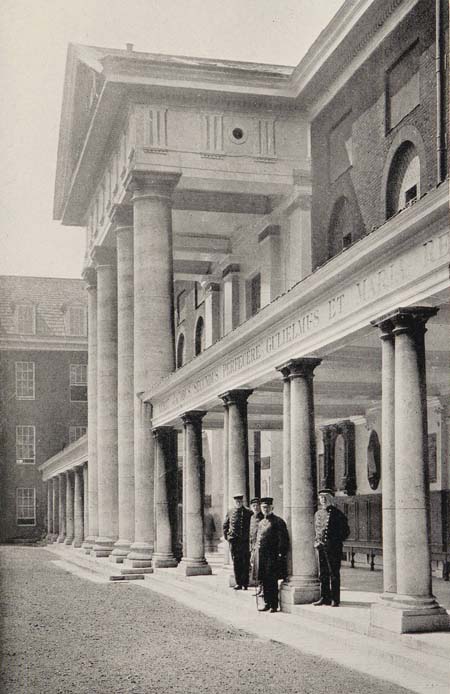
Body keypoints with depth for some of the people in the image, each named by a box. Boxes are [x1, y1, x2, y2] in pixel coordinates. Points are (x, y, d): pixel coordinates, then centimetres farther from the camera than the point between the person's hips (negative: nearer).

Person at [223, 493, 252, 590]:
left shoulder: (249, 512, 1)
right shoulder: (230, 513, 9)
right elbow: (225, 525, 18)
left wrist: (251, 537, -2)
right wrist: (226, 536, 10)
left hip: (245, 541, -2)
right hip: (234, 540, 2)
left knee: (245, 562, 0)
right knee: (236, 562, 4)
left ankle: (245, 583, 6)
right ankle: (238, 583, 10)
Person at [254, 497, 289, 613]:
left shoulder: (278, 521, -4)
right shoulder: (261, 523, 18)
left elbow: (283, 539, -9)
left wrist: (281, 554, -15)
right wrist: (256, 550, 15)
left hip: (272, 555, -7)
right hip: (261, 554, 7)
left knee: (272, 580, -6)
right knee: (264, 580, 9)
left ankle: (274, 605, 0)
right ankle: (267, 603, 17)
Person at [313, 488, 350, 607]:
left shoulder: (337, 514, -4)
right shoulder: (318, 514, 13)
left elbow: (346, 531, -1)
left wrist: (336, 541, -8)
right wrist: (317, 541, 11)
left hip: (333, 548, -6)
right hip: (321, 547, 6)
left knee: (334, 574, -2)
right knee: (323, 574, 10)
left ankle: (335, 599, 2)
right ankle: (324, 597, 18)